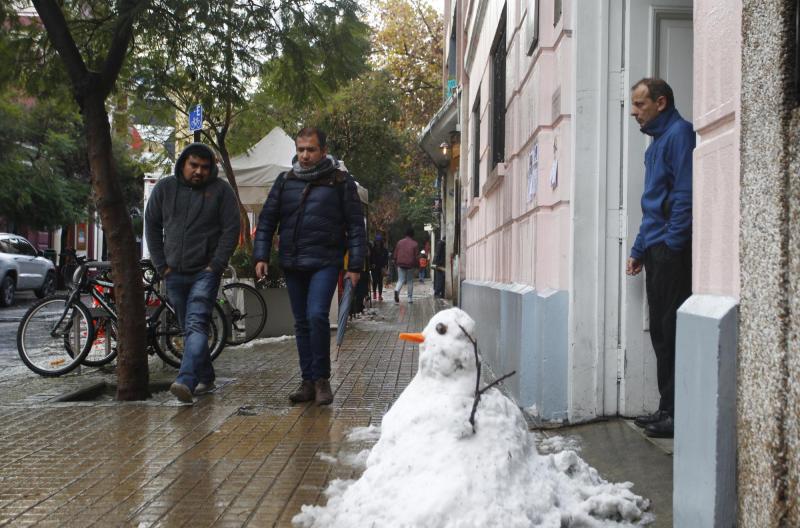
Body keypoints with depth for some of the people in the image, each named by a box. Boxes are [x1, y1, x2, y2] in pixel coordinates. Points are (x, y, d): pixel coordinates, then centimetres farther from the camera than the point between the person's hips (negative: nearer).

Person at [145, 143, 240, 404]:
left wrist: (216, 265, -10)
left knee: (196, 324, -18)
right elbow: (152, 226, 10)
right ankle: (205, 378, 24)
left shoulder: (221, 190, -3)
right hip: (174, 273, 4)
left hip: (205, 272, -4)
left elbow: (231, 229, -4)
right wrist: (161, 264, 4)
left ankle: (186, 381, -30)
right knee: (189, 328, 11)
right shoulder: (165, 188, 5)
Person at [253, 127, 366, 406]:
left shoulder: (340, 181, 1)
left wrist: (355, 265, -5)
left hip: (325, 262, -4)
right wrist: (261, 256, 2)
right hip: (292, 264, 4)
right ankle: (308, 382, 17)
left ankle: (321, 378, -6)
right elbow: (267, 220, 12)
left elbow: (355, 226, 1)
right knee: (302, 324, 9)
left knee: (317, 315, -20)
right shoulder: (285, 181, 11)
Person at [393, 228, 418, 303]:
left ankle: (397, 290, -26)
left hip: (400, 264, 2)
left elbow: (395, 255, 7)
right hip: (410, 265, -2)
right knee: (410, 281, 10)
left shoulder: (399, 242, 5)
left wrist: (396, 263, 18)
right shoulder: (414, 244, -3)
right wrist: (416, 264, 12)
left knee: (400, 280, 5)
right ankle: (410, 298, 10)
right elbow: (416, 256, -3)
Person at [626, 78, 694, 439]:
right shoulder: (657, 142, 22)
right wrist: (639, 250, 22)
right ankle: (668, 409, 17)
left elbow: (685, 195, -17)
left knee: (672, 332, -8)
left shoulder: (679, 133, -8)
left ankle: (678, 413, -5)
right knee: (661, 331, 11)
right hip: (657, 252, 10)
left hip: (672, 250, -10)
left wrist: (671, 244, -19)